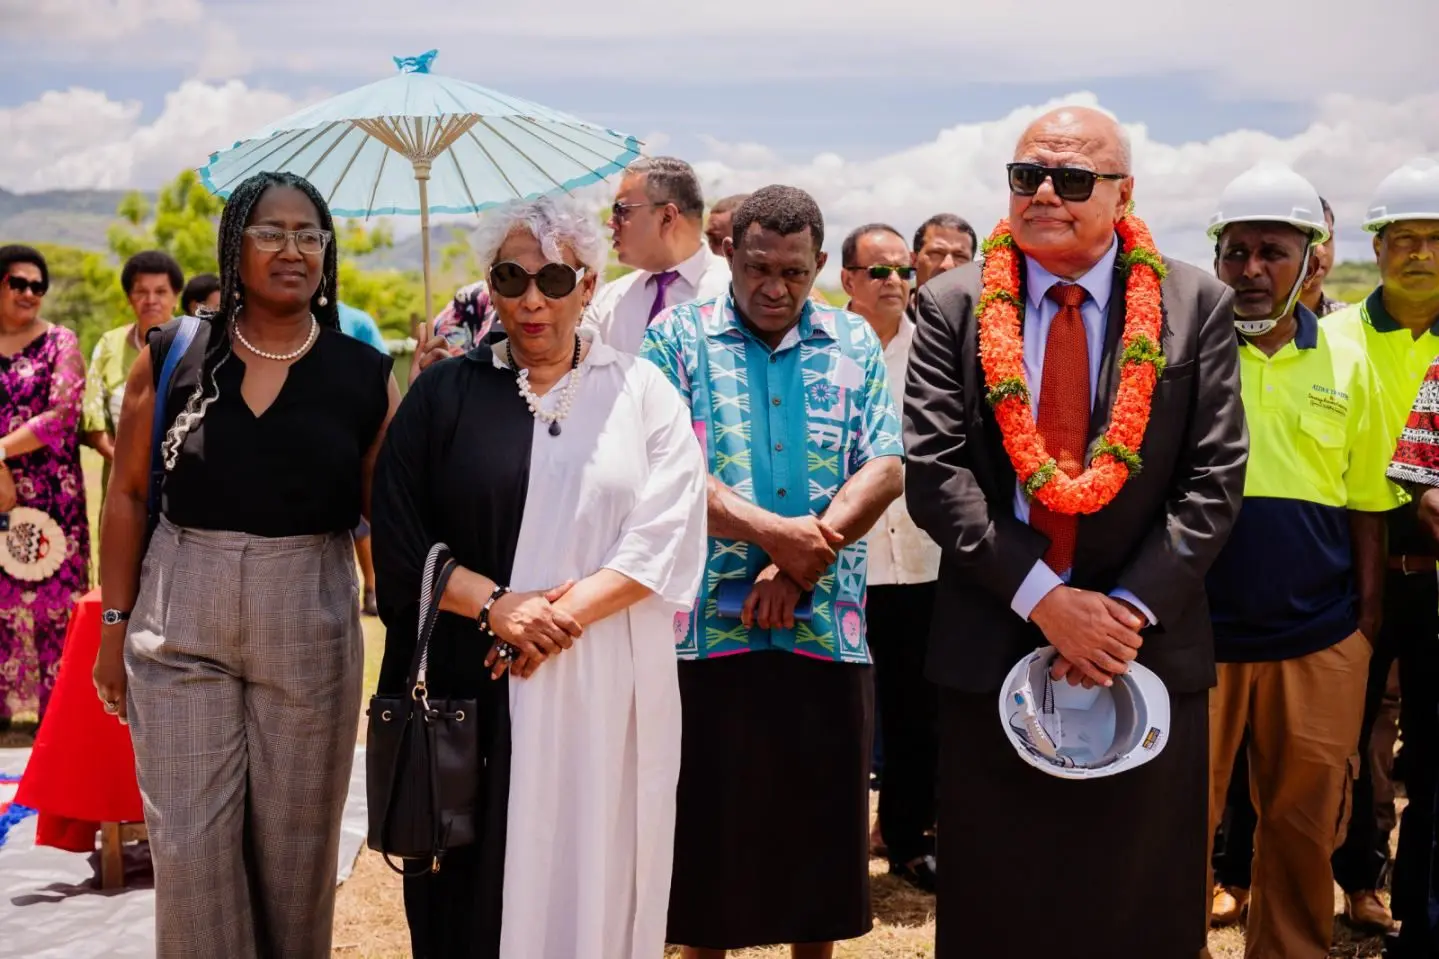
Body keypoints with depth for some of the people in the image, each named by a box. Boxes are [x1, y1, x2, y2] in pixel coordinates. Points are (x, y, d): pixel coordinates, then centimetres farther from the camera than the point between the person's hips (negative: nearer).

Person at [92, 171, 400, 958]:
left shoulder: (364, 375, -1)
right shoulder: (171, 355, -1)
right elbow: (128, 496, 4)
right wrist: (114, 624, 3)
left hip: (309, 627, 0)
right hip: (180, 625, 0)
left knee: (295, 840, 11)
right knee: (189, 840, 2)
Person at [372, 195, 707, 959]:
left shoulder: (642, 393, 5)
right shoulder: (445, 393, 5)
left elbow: (666, 536, -4)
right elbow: (400, 537, 0)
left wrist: (564, 613, -15)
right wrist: (495, 604, -14)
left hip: (606, 682, 0)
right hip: (473, 680, 0)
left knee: (594, 866, 6)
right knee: (474, 884, 4)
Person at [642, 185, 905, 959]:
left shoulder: (854, 344, 8)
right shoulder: (678, 337, 2)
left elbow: (886, 469, -1)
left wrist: (802, 563, -13)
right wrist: (774, 533, -18)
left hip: (826, 628, 2)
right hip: (706, 625, -2)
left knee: (819, 816, 10)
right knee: (708, 819, 6)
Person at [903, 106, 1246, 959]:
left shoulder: (1197, 306, 2)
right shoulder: (954, 306, 2)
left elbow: (1215, 479, -2)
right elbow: (934, 473, -6)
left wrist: (1133, 607, -13)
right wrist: (1042, 597, -14)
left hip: (1149, 652, 0)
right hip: (992, 651, 0)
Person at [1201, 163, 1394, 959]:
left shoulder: (1346, 362, 6)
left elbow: (1366, 503, 10)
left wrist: (1368, 618, 7)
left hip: (1318, 636, 2)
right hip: (1197, 631, -2)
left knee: (1305, 819, 13)